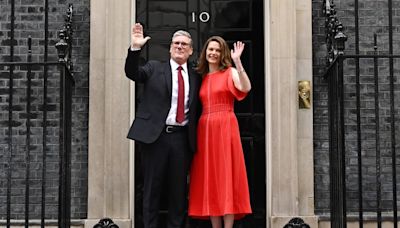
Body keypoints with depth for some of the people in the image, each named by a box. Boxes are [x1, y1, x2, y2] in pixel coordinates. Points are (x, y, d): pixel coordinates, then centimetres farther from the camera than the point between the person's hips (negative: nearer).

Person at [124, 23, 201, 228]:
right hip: (155, 135, -2)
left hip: (182, 138, 2)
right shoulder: (154, 68, 8)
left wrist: (202, 127, 2)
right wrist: (136, 47, -21)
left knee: (179, 189, 7)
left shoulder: (195, 78, 13)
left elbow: (197, 110, 14)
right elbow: (132, 72, -8)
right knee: (152, 188, 4)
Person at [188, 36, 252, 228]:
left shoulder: (230, 72, 3)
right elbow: (199, 106, 13)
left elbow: (246, 87, -19)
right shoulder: (201, 77, 16)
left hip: (225, 128, -5)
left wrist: (237, 61, -23)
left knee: (226, 176, -5)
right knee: (209, 179, 4)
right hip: (205, 129, 5)